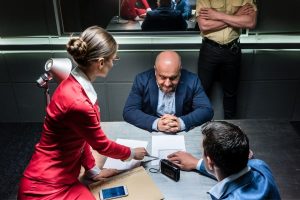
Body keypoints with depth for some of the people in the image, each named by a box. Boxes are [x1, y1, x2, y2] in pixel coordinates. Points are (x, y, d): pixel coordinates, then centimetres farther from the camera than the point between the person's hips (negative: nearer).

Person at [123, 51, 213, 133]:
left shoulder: (192, 81, -8)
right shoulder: (142, 80, -9)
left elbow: (207, 110, -10)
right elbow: (129, 111, -12)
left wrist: (181, 123, -27)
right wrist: (156, 123, -27)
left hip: (183, 134, 1)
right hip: (149, 133, 0)